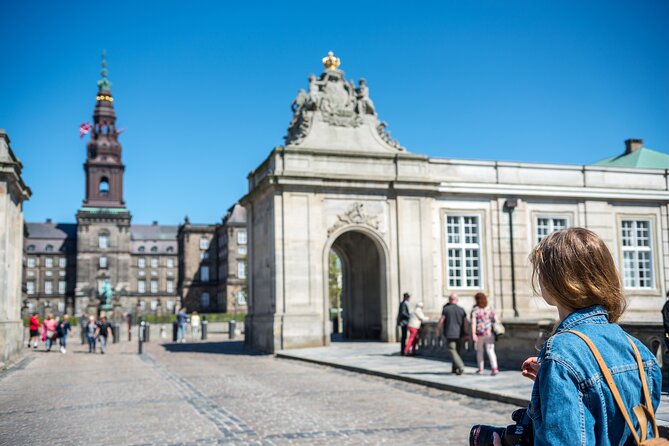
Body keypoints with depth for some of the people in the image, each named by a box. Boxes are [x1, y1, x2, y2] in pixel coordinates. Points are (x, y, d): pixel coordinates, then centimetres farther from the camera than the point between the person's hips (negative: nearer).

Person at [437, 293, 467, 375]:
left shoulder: (446, 309, -5)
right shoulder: (461, 309, 4)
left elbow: (441, 320, -7)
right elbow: (465, 322, -1)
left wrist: (438, 329, 8)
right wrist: (465, 334, 1)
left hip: (450, 334, -4)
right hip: (459, 334, 4)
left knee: (452, 351, -3)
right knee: (457, 351, 16)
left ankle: (461, 367, -20)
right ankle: (455, 369, 21)